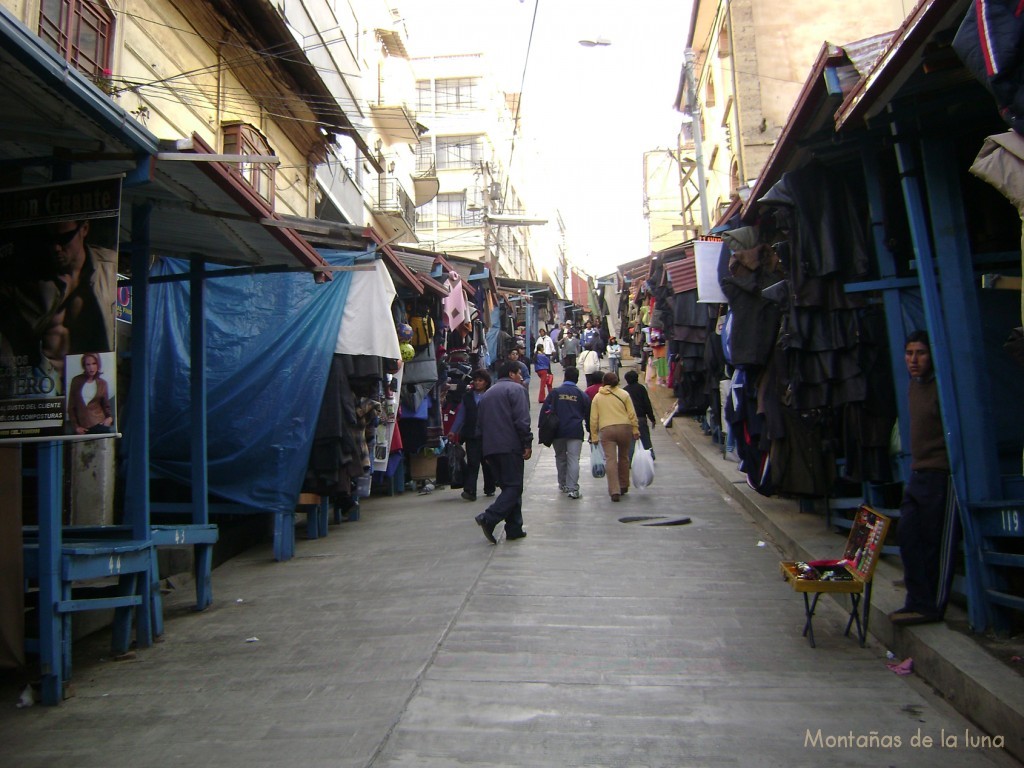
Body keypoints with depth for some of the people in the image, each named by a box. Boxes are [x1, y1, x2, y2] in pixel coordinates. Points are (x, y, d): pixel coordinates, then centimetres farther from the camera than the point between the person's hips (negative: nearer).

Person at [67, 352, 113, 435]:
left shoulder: (102, 383, 7)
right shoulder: (76, 381, 6)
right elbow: (71, 406, 7)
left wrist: (110, 417, -7)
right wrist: (75, 426, 1)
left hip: (98, 425, 0)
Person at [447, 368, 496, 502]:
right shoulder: (467, 396, 9)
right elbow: (461, 415, 9)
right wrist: (453, 431, 2)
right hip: (471, 436, 2)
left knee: (487, 463, 11)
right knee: (472, 463, -5)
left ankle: (489, 489, 26)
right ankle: (469, 491, -9)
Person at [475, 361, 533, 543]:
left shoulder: (487, 394, 23)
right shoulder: (516, 389, -1)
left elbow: (481, 423, 23)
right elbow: (521, 420, -14)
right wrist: (527, 444, -11)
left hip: (490, 448, 8)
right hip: (510, 447, -8)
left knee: (508, 486, 12)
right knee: (514, 486, -5)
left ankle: (514, 529, 10)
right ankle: (489, 518, -20)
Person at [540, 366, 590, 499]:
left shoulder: (555, 392, 4)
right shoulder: (582, 394, 5)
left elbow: (544, 411, 1)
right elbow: (588, 415, 10)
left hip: (557, 432, 1)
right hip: (575, 432, -1)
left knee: (560, 457, 16)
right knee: (573, 459, -3)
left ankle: (563, 484, 26)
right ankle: (573, 488, -10)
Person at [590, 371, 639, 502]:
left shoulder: (597, 397, 9)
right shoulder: (624, 394, 7)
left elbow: (593, 419, 6)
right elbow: (632, 414, 2)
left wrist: (594, 436, 10)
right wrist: (635, 430, 8)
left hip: (606, 430, -1)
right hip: (624, 428, 1)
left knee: (610, 459, -5)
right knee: (623, 457, 18)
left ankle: (614, 491, -15)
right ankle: (624, 486, 29)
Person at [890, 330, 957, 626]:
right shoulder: (914, 386, 13)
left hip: (941, 475, -9)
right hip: (918, 474, 9)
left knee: (937, 543, 0)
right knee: (907, 535, 8)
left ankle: (931, 606, 10)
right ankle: (920, 601, 17)